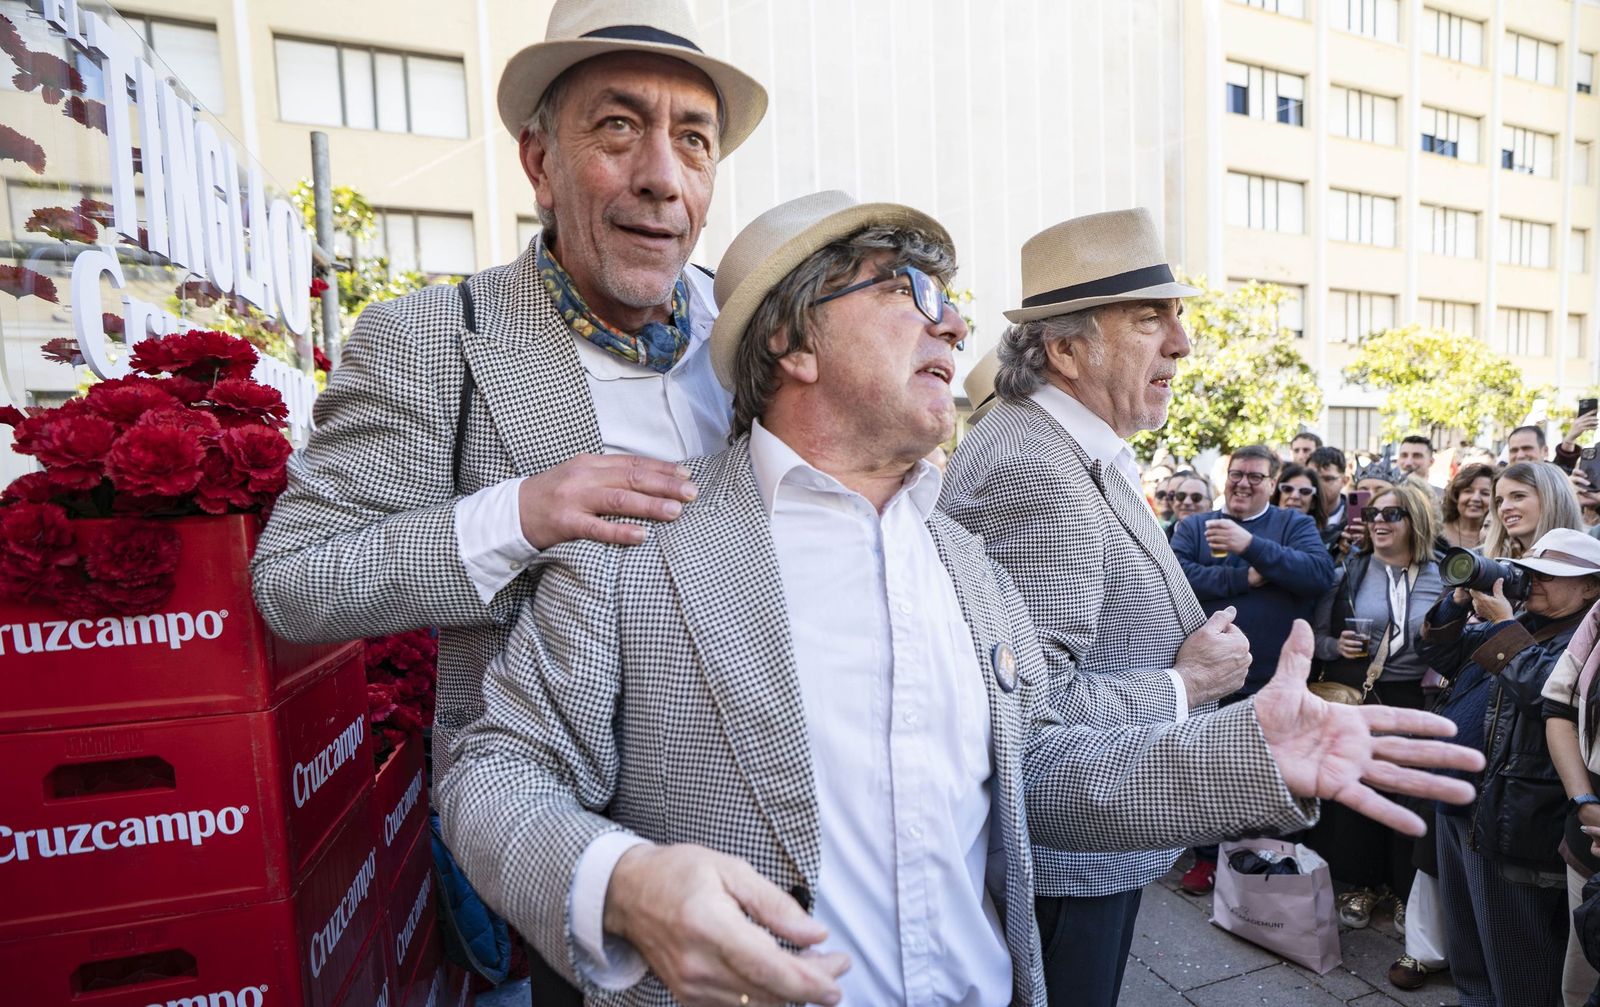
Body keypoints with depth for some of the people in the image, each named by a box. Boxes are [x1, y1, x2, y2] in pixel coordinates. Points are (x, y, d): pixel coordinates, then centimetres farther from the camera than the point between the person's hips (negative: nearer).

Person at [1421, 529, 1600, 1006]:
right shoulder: (1518, 623, 13)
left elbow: (1545, 689, -29)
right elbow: (1437, 652, 11)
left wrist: (1502, 622, -23)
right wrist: (1460, 599, -3)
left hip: (1510, 821, -8)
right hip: (1457, 805, 9)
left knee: (1515, 963, 7)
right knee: (1465, 940, 24)